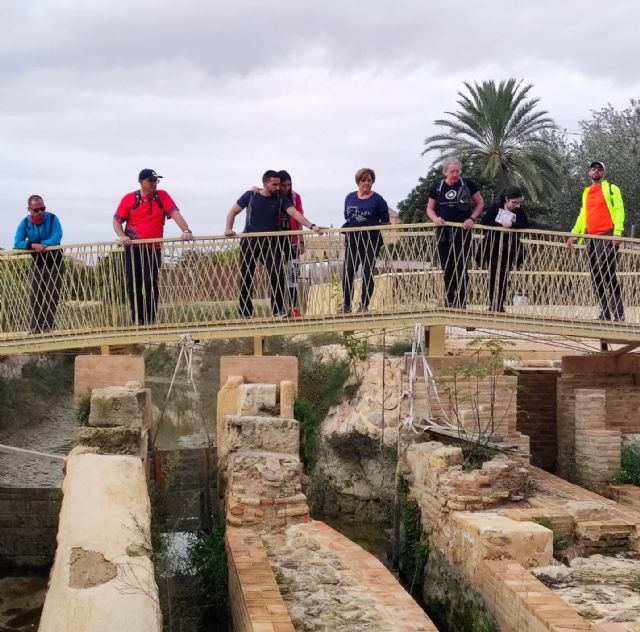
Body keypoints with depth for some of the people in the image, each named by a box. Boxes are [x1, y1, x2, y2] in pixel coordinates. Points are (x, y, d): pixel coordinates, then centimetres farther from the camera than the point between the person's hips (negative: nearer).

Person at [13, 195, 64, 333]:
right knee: (34, 297, -2)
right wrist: (33, 246, -35)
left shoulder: (52, 218, -13)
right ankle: (34, 328, 2)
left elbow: (56, 238, -25)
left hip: (55, 263, -2)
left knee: (52, 297, -2)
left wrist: (40, 245, -30)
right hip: (37, 264, 2)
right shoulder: (25, 223, -7)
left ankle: (47, 328, 2)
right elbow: (17, 243, -17)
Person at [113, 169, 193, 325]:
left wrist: (186, 230, -23)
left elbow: (174, 213, -9)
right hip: (133, 248, 1)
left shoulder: (162, 196, 2)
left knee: (151, 282, -9)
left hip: (154, 248, 0)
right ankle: (137, 318, 13)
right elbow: (117, 220, 3)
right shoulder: (129, 198, 1)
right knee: (134, 283, 2)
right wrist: (121, 236, -15)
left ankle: (149, 319, -2)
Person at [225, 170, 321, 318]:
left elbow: (294, 213, -13)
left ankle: (278, 309, -1)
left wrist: (311, 226, -27)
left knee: (277, 274, -13)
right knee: (246, 277, 3)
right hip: (249, 241, 0)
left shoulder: (280, 199, -1)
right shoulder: (250, 196, -2)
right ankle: (246, 312, 15)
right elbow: (233, 212, 5)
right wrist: (228, 228, -12)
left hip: (270, 242, 0)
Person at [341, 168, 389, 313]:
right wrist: (347, 228, 2)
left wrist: (373, 227, -14)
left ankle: (364, 305, 13)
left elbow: (385, 222, -1)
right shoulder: (350, 198, 9)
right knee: (348, 271, -2)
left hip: (371, 240, -3)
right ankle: (346, 304, 8)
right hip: (352, 240, 3)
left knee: (368, 273, 2)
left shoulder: (377, 199, -2)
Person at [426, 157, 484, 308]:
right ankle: (449, 301, 18)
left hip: (462, 231, -3)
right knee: (446, 267, 8)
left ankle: (461, 301, 2)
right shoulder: (437, 188, 4)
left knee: (460, 266, -4)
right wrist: (435, 218, -9)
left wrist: (472, 218, -10)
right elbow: (430, 208, 12)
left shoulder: (468, 185, -3)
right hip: (443, 232, 3)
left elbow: (480, 203, 5)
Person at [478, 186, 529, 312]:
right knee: (493, 275, 1)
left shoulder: (519, 210, 1)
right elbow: (484, 221, -13)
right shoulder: (495, 208, -5)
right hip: (493, 246, -1)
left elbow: (525, 224, -10)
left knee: (504, 276, 0)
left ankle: (500, 305, 5)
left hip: (509, 248, 1)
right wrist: (501, 225, -18)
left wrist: (511, 224, -24)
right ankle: (492, 305, 5)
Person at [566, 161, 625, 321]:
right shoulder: (586, 192, 21)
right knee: (596, 277, 3)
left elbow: (619, 209, -6)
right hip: (591, 238, 7)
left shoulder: (611, 188, 3)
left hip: (607, 237, -6)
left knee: (609, 275, -13)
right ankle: (605, 313, 7)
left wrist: (618, 232, -17)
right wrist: (574, 234, 19)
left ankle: (618, 314, -13)